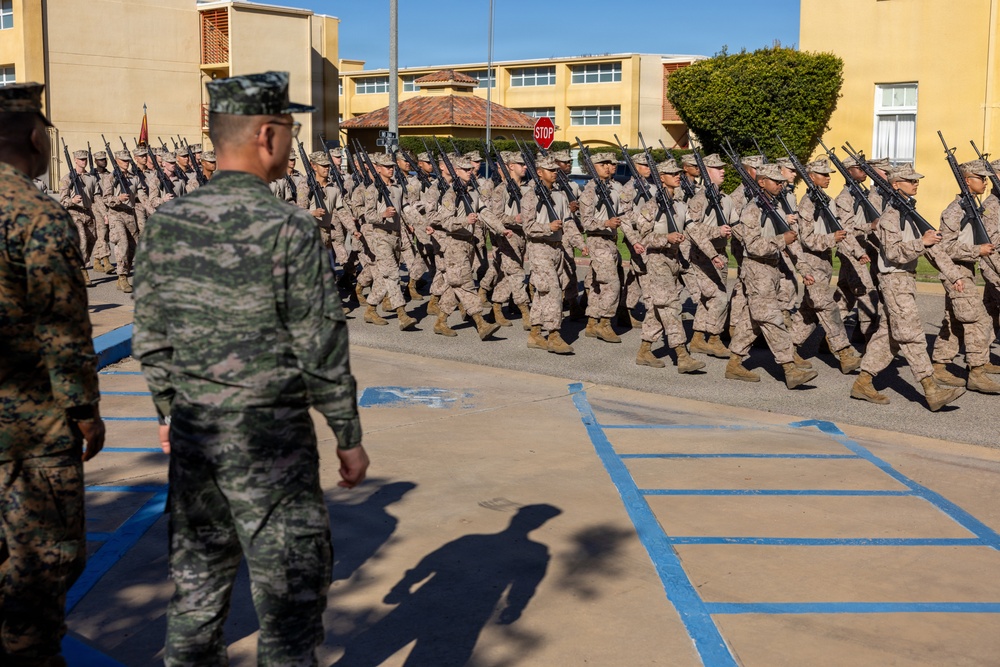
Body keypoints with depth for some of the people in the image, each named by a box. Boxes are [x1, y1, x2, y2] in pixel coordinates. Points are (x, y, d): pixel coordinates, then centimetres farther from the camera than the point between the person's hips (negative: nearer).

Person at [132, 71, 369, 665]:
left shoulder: (166, 223, 0)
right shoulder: (291, 229, -17)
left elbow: (151, 338, 7)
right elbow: (322, 349, -15)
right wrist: (349, 437, -4)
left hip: (194, 434, 6)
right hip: (271, 438, -5)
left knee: (198, 582, 18)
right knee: (291, 592, 8)